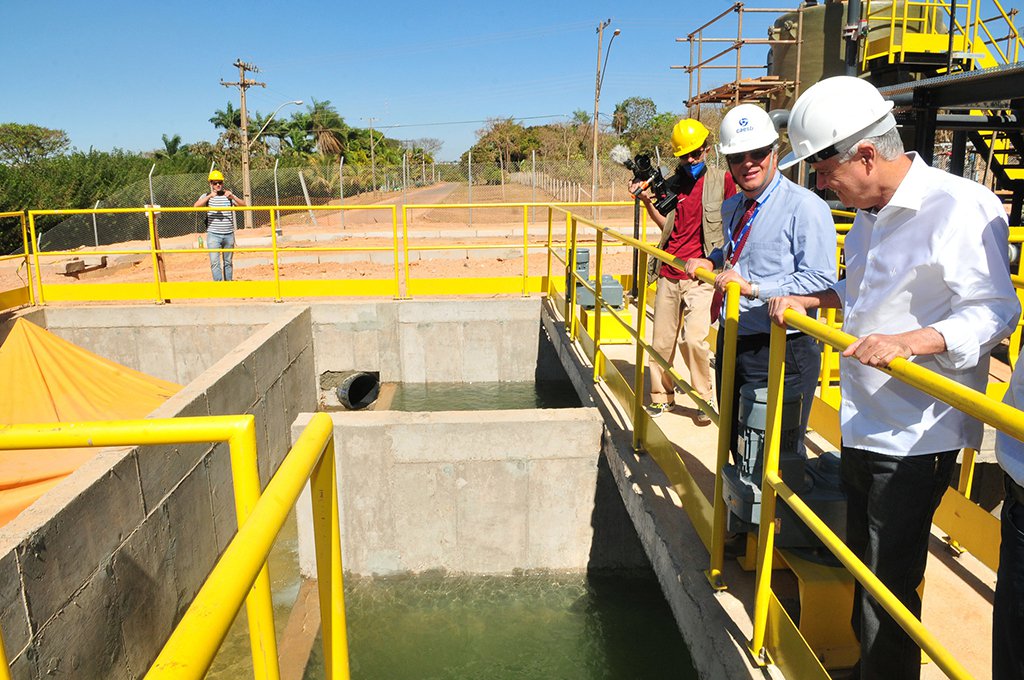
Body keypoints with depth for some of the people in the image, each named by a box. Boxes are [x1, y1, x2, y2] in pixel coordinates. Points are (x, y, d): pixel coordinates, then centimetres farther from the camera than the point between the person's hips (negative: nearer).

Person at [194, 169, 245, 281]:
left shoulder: (229, 195, 9)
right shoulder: (207, 196, 4)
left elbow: (243, 205, -4)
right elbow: (196, 206, -15)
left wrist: (232, 196, -21)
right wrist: (209, 196, -28)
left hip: (229, 234, 2)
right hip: (213, 234, -2)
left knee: (228, 262, 11)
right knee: (214, 262, -11)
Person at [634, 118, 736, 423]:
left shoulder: (722, 180, 0)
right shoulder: (673, 184, 11)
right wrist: (647, 202, 1)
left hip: (701, 275, -4)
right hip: (668, 274, 4)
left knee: (694, 338, -15)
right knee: (661, 340, 7)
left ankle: (704, 397, 5)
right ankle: (662, 396, 23)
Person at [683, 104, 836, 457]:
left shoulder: (805, 207, -15)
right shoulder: (731, 208, 12)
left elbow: (821, 281, -21)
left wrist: (753, 287, -25)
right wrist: (711, 261, 10)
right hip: (731, 345, 8)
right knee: (738, 444, 23)